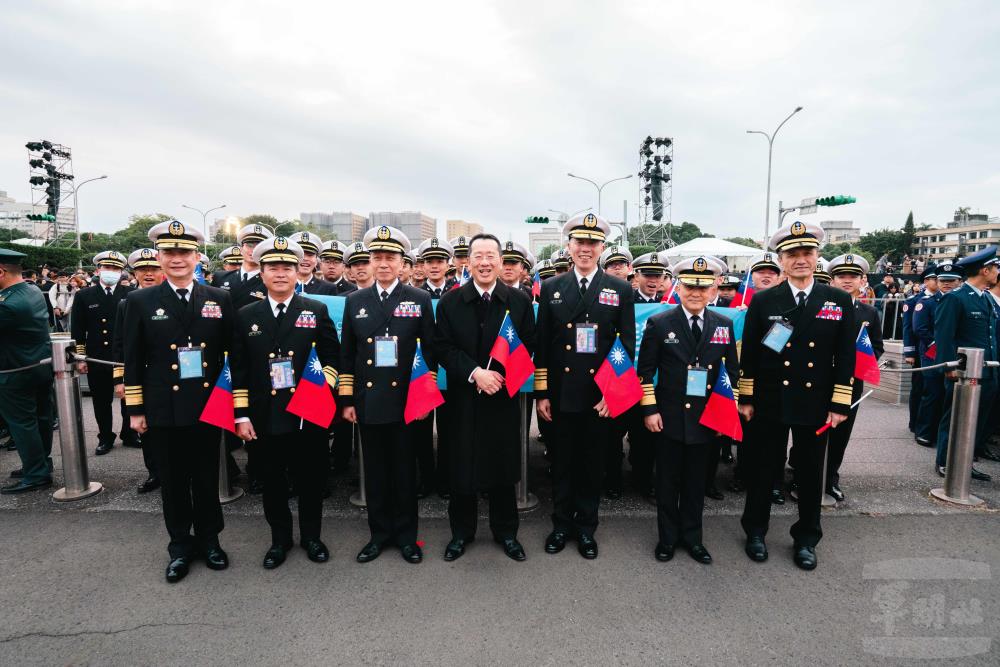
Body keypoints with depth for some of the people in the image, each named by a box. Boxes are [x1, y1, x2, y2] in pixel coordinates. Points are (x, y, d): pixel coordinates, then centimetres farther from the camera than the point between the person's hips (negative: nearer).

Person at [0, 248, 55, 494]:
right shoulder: (35, 291, 1)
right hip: (43, 366, 9)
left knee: (22, 424, 2)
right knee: (41, 418, 17)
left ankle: (36, 475, 10)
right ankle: (41, 463, 32)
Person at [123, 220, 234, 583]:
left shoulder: (220, 299, 1)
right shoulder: (140, 301, 1)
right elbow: (133, 360, 2)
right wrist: (135, 409, 0)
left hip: (208, 407, 0)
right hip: (163, 410, 0)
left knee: (207, 478, 11)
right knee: (173, 481, 12)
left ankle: (209, 539, 30)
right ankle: (180, 545, 29)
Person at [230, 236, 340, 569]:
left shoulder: (317, 310, 1)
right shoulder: (246, 315, 5)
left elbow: (332, 357, 1)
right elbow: (239, 369, 4)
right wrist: (241, 415, 0)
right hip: (266, 416, 2)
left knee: (311, 479, 11)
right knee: (273, 481, 14)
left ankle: (311, 536, 31)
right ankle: (280, 539, 34)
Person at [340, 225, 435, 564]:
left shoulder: (420, 300, 0)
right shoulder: (355, 301, 7)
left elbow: (430, 352, 0)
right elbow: (347, 354, 9)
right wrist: (347, 400, 5)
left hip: (406, 402, -2)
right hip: (368, 401, 2)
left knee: (405, 470, 9)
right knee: (375, 470, 12)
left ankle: (406, 535, 25)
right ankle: (379, 533, 29)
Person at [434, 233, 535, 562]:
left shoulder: (520, 300, 1)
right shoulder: (449, 301, 0)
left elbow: (527, 347, -1)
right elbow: (443, 347, -5)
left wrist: (500, 376, -14)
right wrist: (475, 373, -17)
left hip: (504, 398, 0)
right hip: (463, 398, 0)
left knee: (504, 464, 11)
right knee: (462, 465, 9)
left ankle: (505, 532, 30)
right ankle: (461, 532, 29)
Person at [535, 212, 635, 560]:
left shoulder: (620, 290, 2)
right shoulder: (551, 288, 4)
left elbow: (627, 345, 0)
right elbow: (542, 345, 3)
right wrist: (541, 393, 0)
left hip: (601, 396, 0)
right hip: (562, 395, 1)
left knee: (593, 463, 12)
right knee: (563, 462, 12)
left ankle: (586, 527, 30)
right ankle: (562, 524, 30)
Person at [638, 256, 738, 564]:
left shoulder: (724, 325, 4)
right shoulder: (658, 324, -5)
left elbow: (731, 371, 9)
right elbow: (645, 371, -4)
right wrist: (649, 410, -8)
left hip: (706, 419, 2)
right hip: (669, 418, -2)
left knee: (696, 480, 14)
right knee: (668, 480, 10)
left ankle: (692, 536, 31)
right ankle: (668, 536, 27)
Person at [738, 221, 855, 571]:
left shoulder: (840, 301, 1)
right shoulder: (762, 301, -3)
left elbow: (845, 357, 1)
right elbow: (749, 354, -1)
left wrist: (839, 404, -3)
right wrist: (746, 398, -2)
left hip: (816, 405, 1)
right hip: (769, 404, -1)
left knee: (810, 474, 13)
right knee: (761, 469, 10)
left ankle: (806, 539, 32)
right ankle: (755, 531, 29)